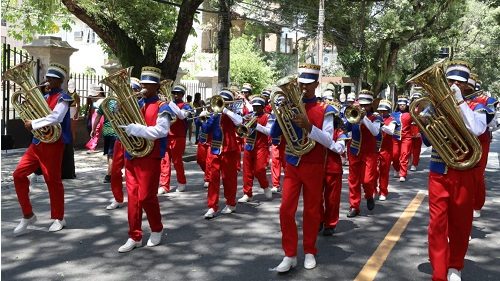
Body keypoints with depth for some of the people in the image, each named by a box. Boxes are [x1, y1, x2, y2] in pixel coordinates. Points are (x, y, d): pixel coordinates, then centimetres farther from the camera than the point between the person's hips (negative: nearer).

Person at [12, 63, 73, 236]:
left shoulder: (62, 98, -9)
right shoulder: (45, 97, 16)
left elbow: (55, 118, -25)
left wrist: (32, 124, -17)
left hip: (53, 144, -8)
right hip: (37, 142, 8)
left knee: (53, 180, 1)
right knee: (19, 174, 0)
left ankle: (59, 218, 16)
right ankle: (28, 215, 11)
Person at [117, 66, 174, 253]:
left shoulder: (162, 107, -7)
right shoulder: (136, 103, 13)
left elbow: (161, 131, -22)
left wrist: (133, 128, -25)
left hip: (149, 158, -6)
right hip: (131, 156, 6)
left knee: (146, 196, -1)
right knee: (132, 196, 7)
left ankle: (157, 230, 22)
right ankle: (135, 237, 14)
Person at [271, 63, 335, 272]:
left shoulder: (325, 109, -4)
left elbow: (328, 141, -13)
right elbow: (273, 135, 2)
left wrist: (309, 126, -26)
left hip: (314, 167, -2)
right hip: (292, 165, 2)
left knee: (312, 211, 8)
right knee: (286, 210, -2)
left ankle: (309, 252, 23)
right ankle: (290, 255, 9)